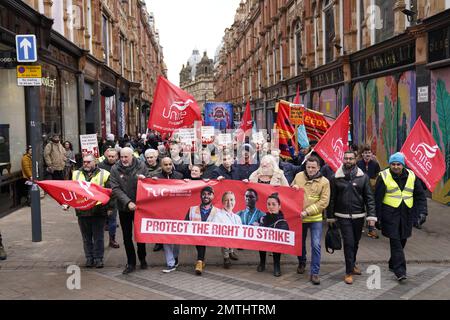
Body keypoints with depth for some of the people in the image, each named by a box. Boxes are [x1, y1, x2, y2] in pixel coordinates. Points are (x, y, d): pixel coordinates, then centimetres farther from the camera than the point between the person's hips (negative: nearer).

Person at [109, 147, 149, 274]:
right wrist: (127, 202, -22)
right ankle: (131, 263, 19)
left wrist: (144, 179, -21)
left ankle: (142, 259, 30)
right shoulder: (115, 169, -5)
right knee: (127, 237, 7)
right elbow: (116, 189, -11)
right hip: (124, 207, 1)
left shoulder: (141, 166, -4)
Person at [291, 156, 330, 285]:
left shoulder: (324, 182, -8)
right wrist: (293, 188, -11)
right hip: (299, 217, 3)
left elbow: (324, 202, -13)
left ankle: (314, 273, 2)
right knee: (300, 243, 18)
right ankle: (302, 263, 43)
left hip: (315, 218, -3)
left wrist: (307, 212, -20)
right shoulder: (298, 176, -1)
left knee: (316, 245, -8)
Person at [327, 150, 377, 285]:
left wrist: (371, 215, -8)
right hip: (343, 216, -2)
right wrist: (330, 216, 3)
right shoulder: (336, 178, -1)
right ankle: (349, 272, 3)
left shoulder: (363, 177, 1)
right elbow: (331, 199, 3)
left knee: (356, 242, 15)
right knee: (349, 242, -7)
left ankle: (352, 263, 38)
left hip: (359, 216, 2)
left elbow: (369, 198, 0)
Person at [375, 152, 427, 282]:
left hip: (406, 214, 4)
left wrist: (422, 212, -1)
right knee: (395, 241, -10)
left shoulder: (411, 176, 6)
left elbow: (420, 195, 10)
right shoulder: (384, 177, -4)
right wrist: (377, 216, -6)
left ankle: (393, 264, 30)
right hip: (390, 214, -4)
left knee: (402, 240, 12)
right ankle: (400, 270, -10)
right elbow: (377, 198, -3)